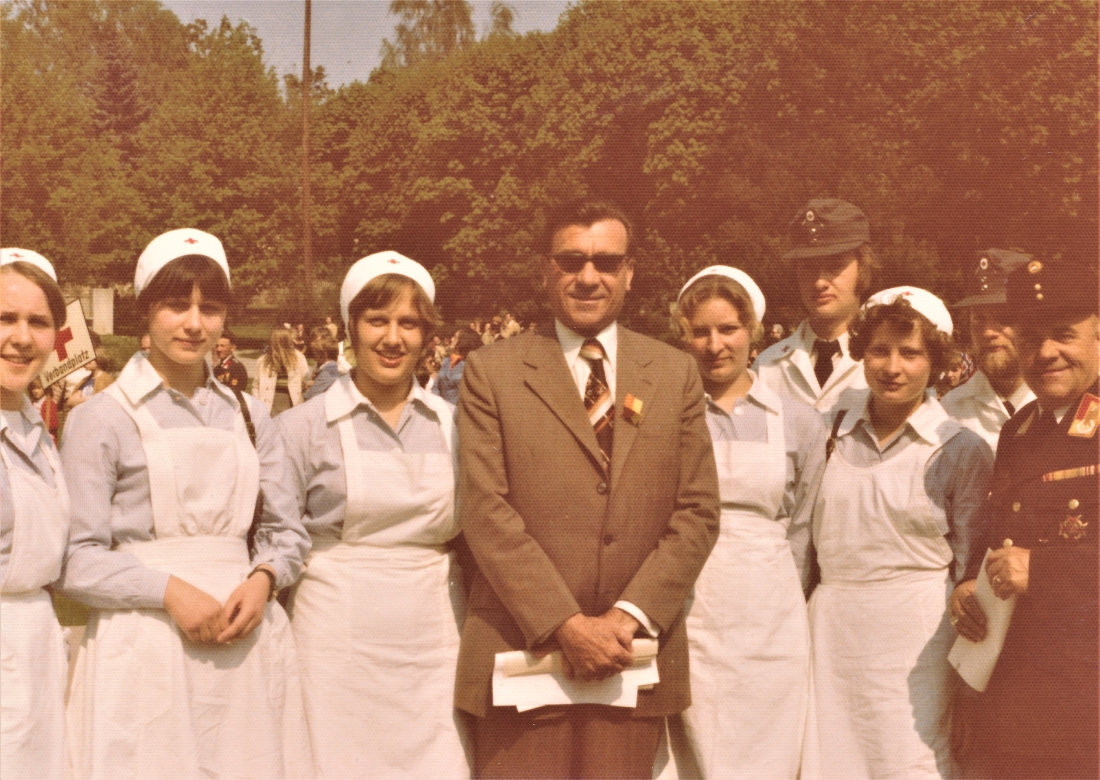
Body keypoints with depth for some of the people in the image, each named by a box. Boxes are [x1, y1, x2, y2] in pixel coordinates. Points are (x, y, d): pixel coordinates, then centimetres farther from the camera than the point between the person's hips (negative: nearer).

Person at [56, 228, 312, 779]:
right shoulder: (101, 418, -1)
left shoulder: (248, 416, 13)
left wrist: (263, 579, -7)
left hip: (245, 645, 4)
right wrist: (170, 590, -16)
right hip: (143, 653, -4)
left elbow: (287, 532, 13)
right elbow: (73, 558, -6)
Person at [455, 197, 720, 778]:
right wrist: (566, 625, -13)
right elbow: (486, 512, -6)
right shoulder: (491, 372, 1)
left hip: (635, 655, 2)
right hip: (523, 650, -2)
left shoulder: (676, 373, 9)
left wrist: (629, 616, -8)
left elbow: (698, 512, 4)